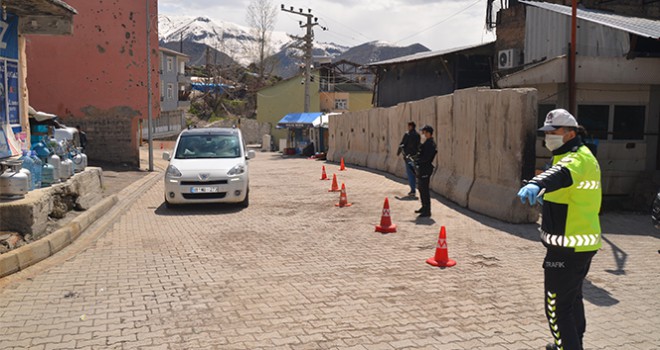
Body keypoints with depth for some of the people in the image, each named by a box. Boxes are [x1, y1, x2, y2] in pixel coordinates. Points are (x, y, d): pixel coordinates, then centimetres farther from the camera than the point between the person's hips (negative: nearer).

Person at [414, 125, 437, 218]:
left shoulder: (430, 144, -18)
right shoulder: (426, 142, 14)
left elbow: (425, 158, -24)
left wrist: (416, 161, -14)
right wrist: (415, 159, 7)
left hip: (425, 170, -11)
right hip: (422, 169, 11)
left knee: (425, 190, -6)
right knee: (421, 189, 19)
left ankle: (427, 211, -2)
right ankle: (424, 207, 31)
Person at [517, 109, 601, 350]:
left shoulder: (577, 158, -19)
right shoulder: (582, 156, 14)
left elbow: (563, 174, -45)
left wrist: (537, 184, -63)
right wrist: (549, 196, 19)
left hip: (568, 248, -11)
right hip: (583, 243, 11)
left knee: (557, 307, -4)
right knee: (573, 297, 27)